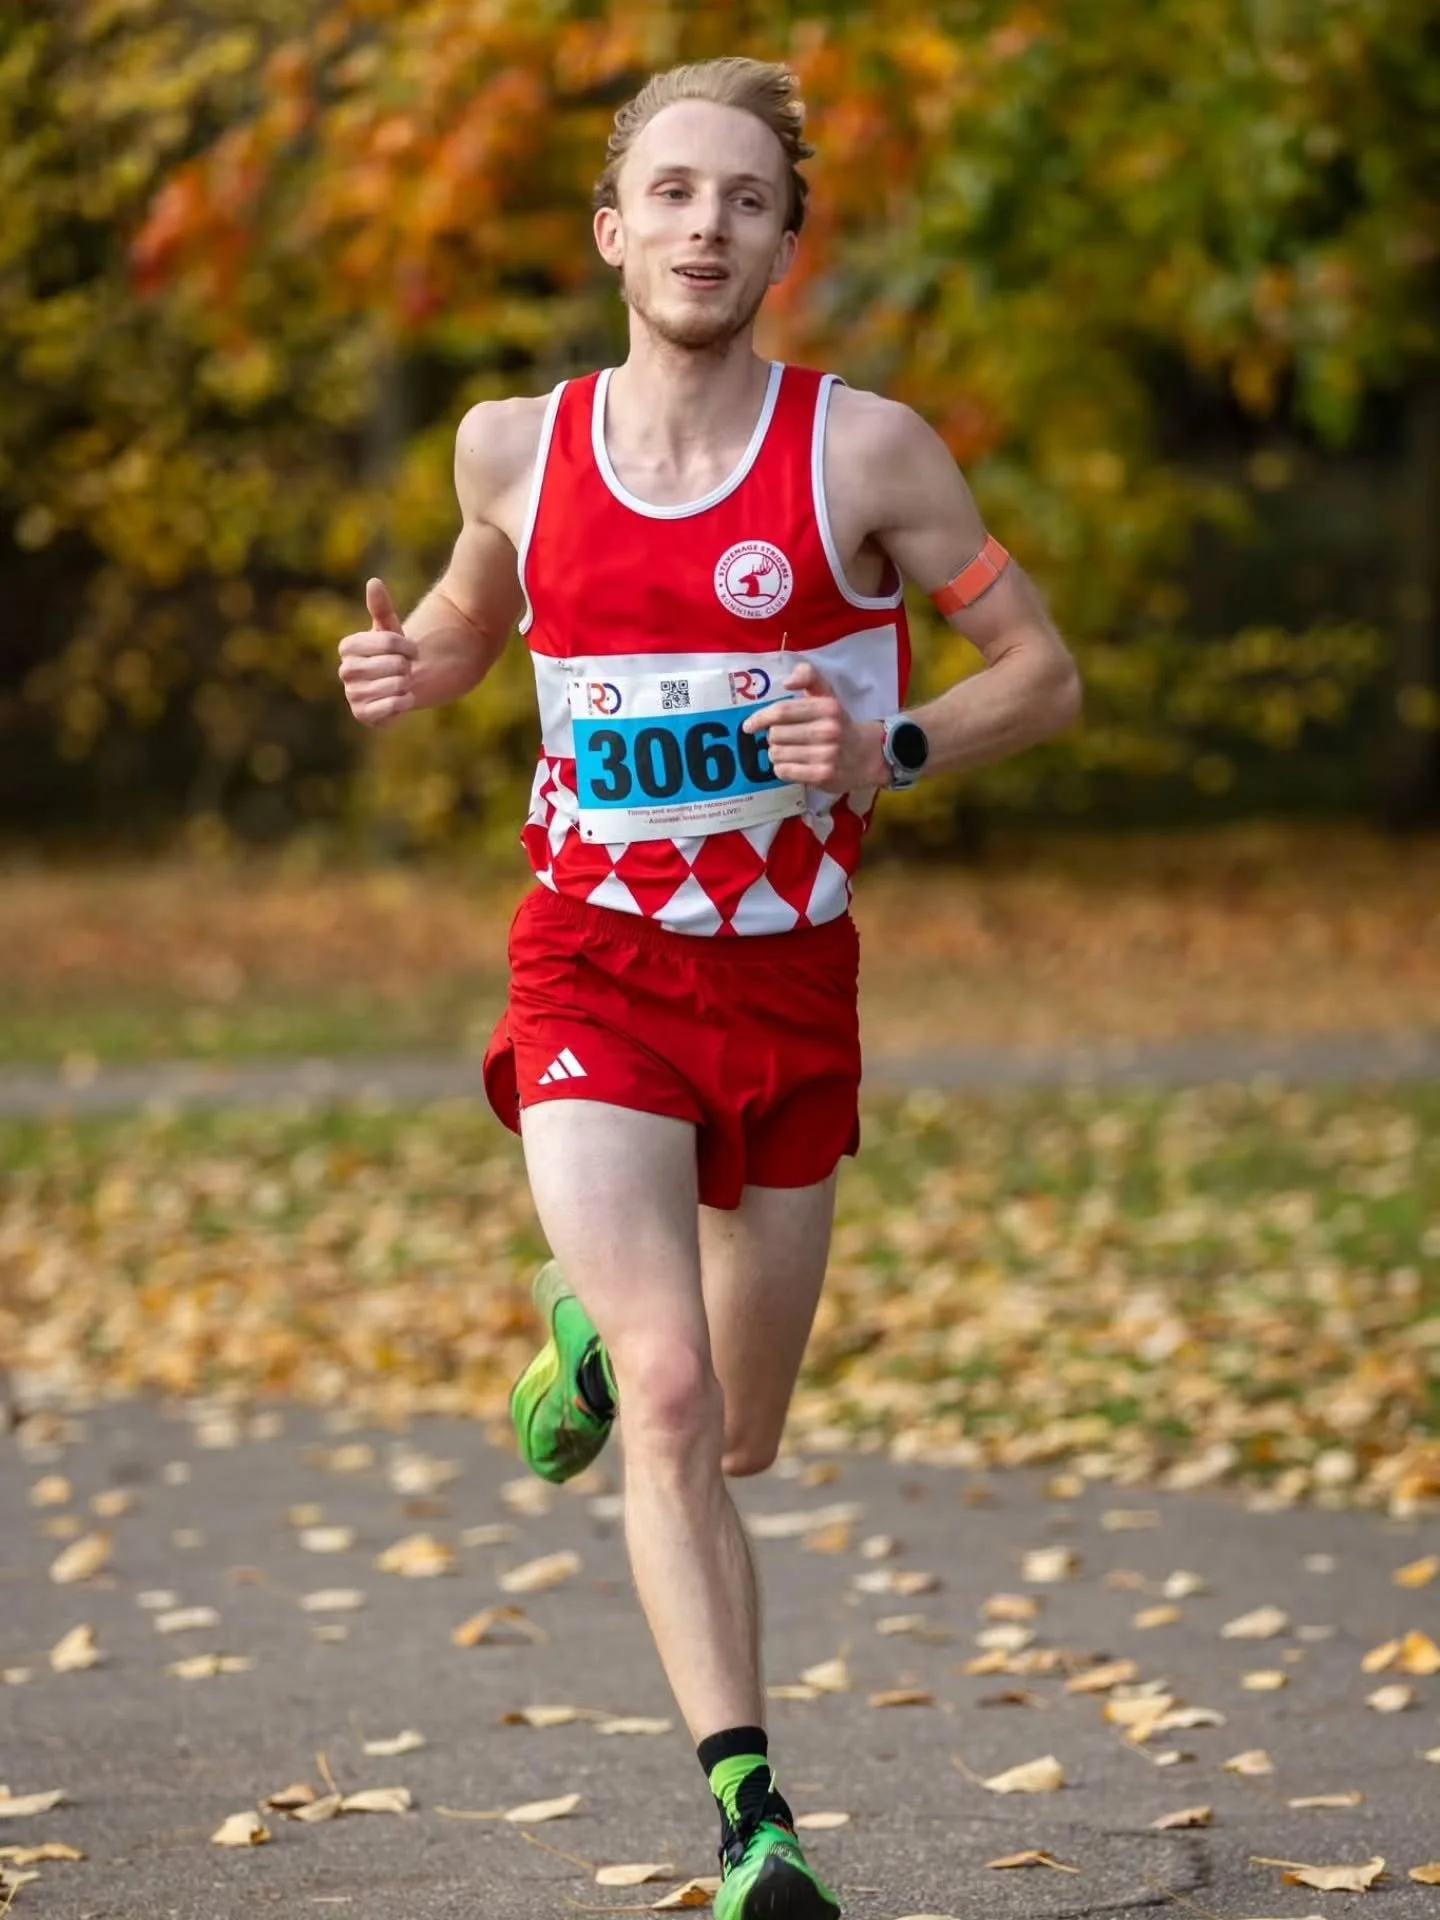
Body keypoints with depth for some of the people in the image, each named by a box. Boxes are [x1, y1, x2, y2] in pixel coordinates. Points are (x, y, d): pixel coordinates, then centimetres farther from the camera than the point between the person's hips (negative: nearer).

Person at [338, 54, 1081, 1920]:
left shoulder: (864, 449, -7)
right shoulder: (516, 446, 0)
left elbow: (1044, 670, 0)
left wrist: (889, 753, -18)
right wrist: (405, 669, -1)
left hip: (788, 978, 1)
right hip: (594, 973, -1)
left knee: (738, 1437, 14)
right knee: (667, 1403, -19)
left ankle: (588, 1327, 49)